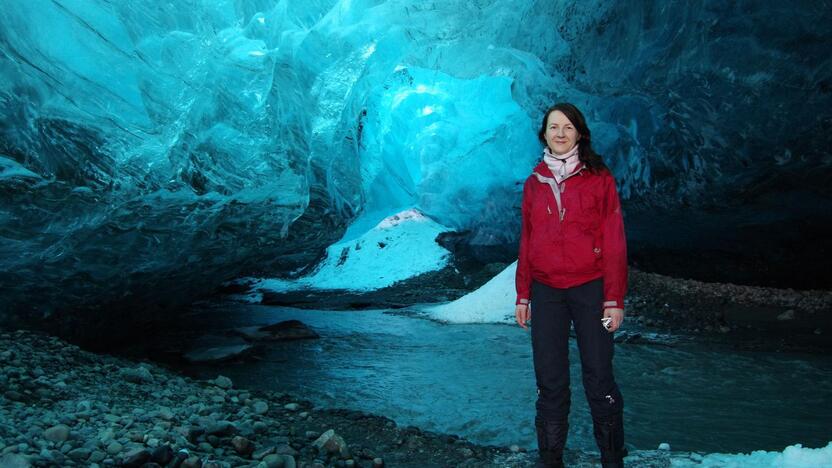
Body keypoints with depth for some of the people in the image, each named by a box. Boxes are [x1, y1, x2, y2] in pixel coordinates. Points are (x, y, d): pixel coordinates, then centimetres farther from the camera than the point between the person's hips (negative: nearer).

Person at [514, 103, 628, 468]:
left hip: (589, 288, -3)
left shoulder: (598, 178, -1)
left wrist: (614, 298, -8)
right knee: (550, 381, 7)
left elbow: (614, 242, -4)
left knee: (599, 378, 2)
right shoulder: (534, 183, 9)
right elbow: (526, 242, 11)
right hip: (545, 292, 3)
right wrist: (522, 295, 9)